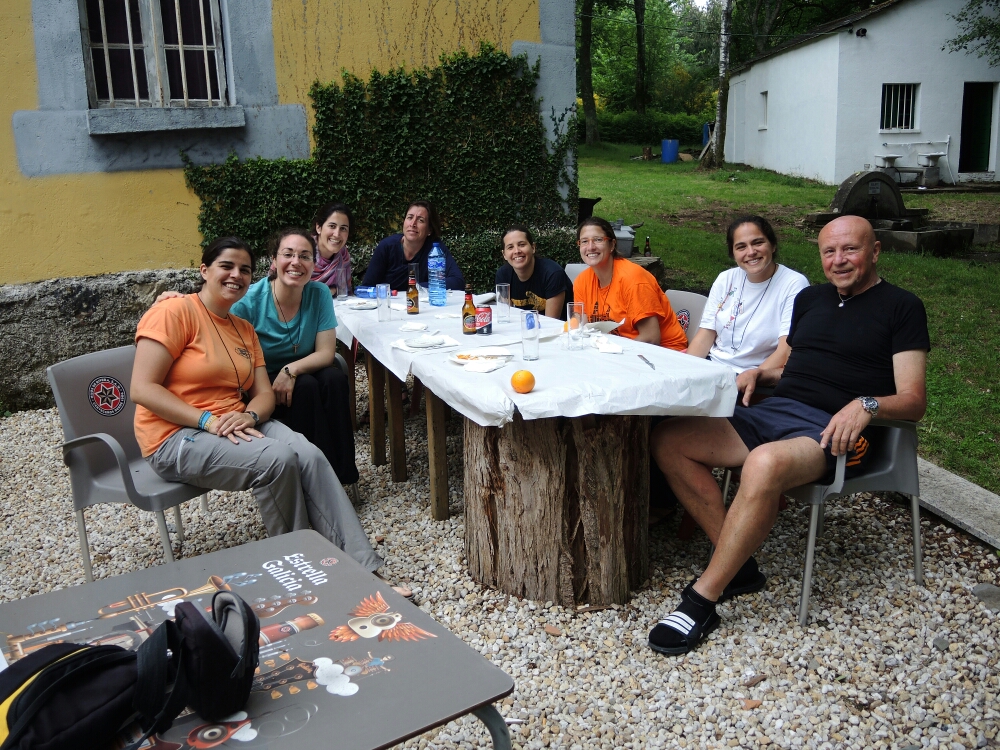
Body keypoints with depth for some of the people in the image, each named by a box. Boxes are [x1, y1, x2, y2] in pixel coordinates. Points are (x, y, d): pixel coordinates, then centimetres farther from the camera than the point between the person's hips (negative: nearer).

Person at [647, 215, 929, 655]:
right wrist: (761, 373, 9)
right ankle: (738, 566, -11)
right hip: (771, 411, 7)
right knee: (667, 441, -12)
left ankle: (701, 601, -29)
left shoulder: (901, 307, 5)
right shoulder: (810, 298, 23)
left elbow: (914, 400, -2)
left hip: (830, 432, -7)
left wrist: (866, 404, -23)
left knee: (765, 463, -41)